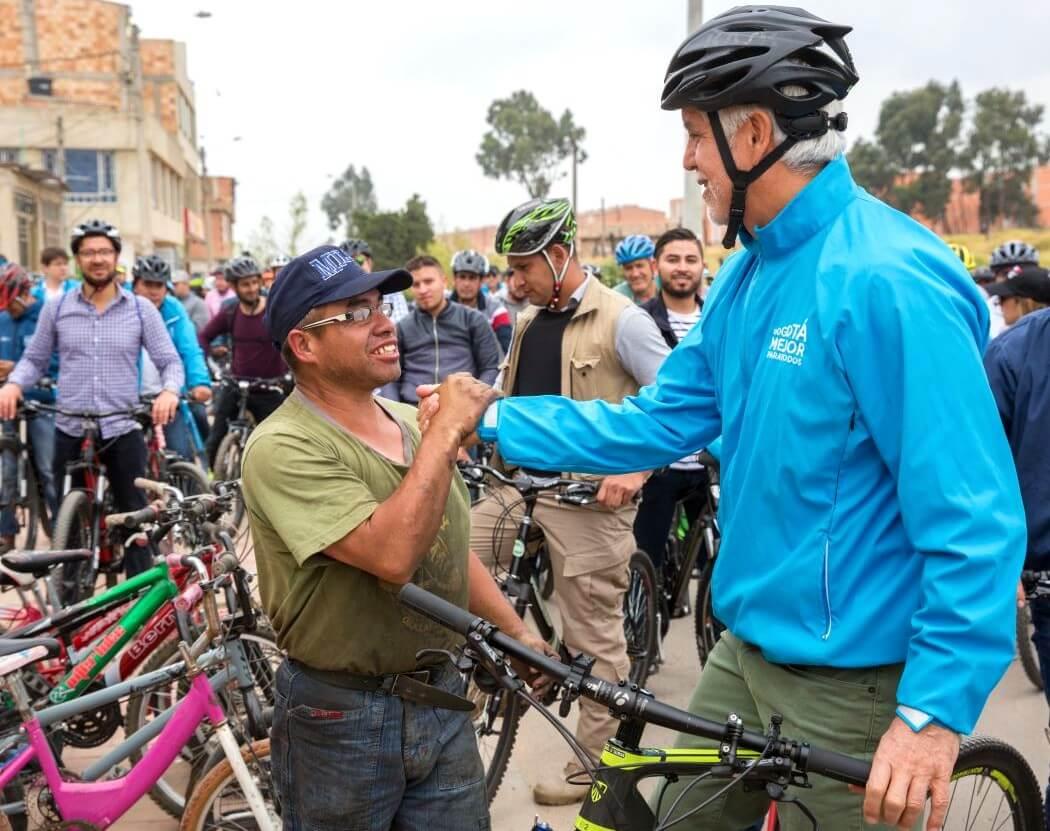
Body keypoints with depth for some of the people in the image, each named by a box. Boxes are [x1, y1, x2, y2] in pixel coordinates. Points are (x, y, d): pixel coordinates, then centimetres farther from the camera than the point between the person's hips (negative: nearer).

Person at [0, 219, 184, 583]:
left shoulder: (141, 309, 1)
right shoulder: (56, 308, 4)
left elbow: (170, 361, 1)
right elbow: (34, 359, 10)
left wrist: (169, 391, -21)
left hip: (123, 431, -1)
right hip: (70, 432, 1)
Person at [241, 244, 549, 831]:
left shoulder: (413, 423, 4)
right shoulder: (284, 448, -20)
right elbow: (392, 556, -32)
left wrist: (517, 632, 10)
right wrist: (447, 433, -26)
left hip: (443, 698, 6)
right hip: (341, 717, -6)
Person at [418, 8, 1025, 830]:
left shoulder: (887, 280, -23)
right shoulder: (750, 273, 6)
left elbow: (977, 519, -24)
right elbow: (658, 422, 10)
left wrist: (936, 708, -27)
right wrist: (491, 421, 8)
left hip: (848, 683, -8)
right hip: (746, 649, 8)